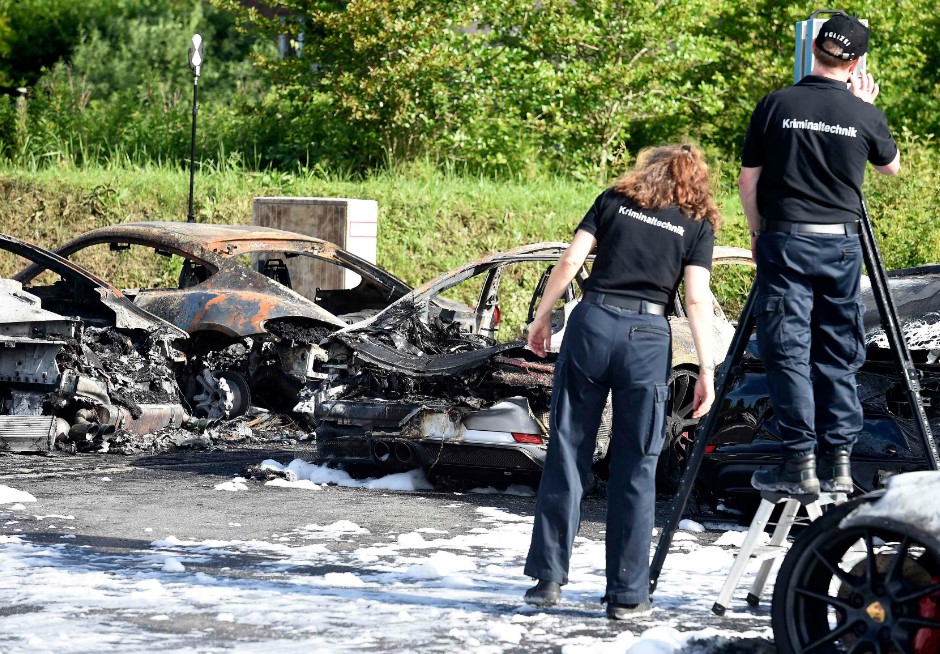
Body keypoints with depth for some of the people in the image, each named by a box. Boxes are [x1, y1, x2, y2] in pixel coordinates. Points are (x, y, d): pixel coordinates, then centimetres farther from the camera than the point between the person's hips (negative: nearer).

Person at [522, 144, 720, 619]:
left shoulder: (614, 201, 14)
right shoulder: (698, 224, 10)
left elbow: (569, 263, 4)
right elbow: (696, 300, -1)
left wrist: (542, 317, 13)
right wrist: (707, 371, -2)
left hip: (592, 322, 1)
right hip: (647, 336, -1)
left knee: (568, 452, 7)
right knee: (635, 467, 5)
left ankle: (548, 577, 7)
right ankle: (627, 594, 6)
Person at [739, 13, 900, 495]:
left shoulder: (775, 106, -5)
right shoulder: (864, 115, -2)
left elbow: (748, 180, 1)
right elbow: (891, 166, 18)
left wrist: (757, 233, 15)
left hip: (785, 240, -2)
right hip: (841, 243, 2)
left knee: (788, 353, 0)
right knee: (838, 355, 10)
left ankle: (799, 464, -3)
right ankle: (838, 461, 8)